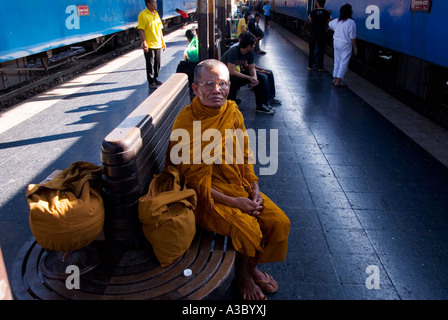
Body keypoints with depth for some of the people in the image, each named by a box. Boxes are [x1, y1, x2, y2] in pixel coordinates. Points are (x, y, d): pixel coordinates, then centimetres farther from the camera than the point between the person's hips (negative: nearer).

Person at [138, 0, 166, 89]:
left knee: (157, 63, 12)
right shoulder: (143, 15, -11)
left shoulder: (156, 13, 12)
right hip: (149, 45, -7)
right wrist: (144, 43, -20)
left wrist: (163, 41, 15)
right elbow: (141, 30, -14)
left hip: (158, 44, 7)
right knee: (150, 64, 0)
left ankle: (155, 79, 27)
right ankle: (151, 82, 9)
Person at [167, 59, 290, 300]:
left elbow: (245, 155, 10)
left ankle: (253, 266, 22)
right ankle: (242, 275, 12)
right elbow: (195, 180, -17)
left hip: (241, 187, 6)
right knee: (248, 229, -22)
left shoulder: (232, 112, 1)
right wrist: (234, 202, -20)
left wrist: (254, 189, -4)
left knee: (279, 222, -5)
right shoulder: (186, 124, -19)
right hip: (209, 195, -6)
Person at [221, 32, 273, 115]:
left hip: (238, 72, 7)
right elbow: (231, 71, -35)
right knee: (233, 80, -41)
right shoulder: (233, 51, -29)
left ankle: (261, 105, 1)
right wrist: (249, 78, -34)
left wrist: (254, 78, -26)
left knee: (261, 79, -5)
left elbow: (252, 68, -2)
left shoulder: (250, 53, -6)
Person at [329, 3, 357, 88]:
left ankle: (335, 79, 20)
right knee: (344, 63, -1)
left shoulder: (336, 21, 3)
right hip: (346, 45, -7)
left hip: (336, 43, 7)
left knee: (337, 62, 15)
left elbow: (330, 24, 26)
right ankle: (338, 82, -2)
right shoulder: (351, 22, -16)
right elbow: (352, 37, -14)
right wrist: (355, 47, -4)